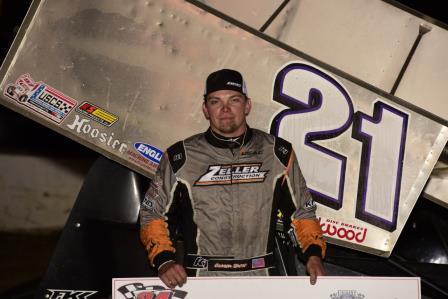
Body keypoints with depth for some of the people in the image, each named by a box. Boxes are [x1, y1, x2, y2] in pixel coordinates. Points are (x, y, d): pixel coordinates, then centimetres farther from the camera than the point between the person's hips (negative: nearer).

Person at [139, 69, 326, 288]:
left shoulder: (278, 154, 8)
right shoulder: (180, 158, 5)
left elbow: (302, 210, 17)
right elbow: (153, 214, 12)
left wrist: (314, 253, 2)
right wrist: (164, 260, -3)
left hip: (263, 282, 1)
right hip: (200, 283, -1)